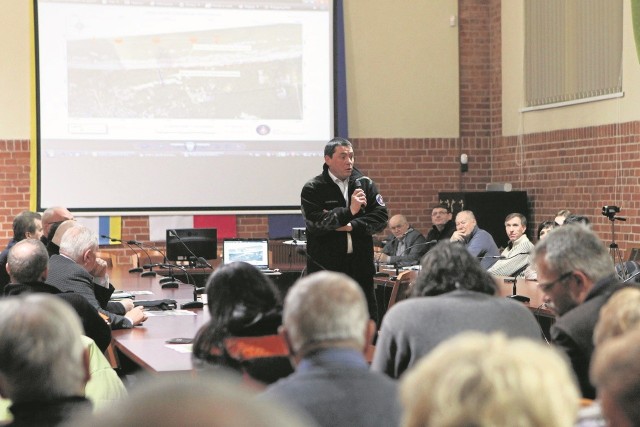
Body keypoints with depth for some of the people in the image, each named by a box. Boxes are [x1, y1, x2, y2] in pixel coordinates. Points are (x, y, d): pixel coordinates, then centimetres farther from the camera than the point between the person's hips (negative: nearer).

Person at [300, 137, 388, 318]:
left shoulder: (365, 184, 10)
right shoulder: (313, 189, 0)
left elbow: (381, 217, 3)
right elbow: (314, 223, -14)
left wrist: (351, 226, -10)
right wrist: (349, 211, -20)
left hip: (361, 265, 3)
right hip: (325, 267, -3)